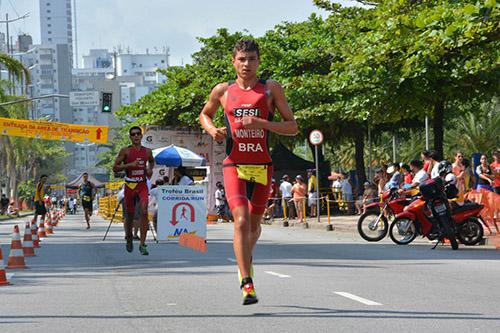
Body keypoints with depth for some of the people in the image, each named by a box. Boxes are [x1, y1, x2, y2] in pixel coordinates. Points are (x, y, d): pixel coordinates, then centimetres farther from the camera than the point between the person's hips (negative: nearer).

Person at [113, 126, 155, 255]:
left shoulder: (147, 151, 6)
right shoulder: (125, 151, -4)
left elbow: (152, 161, 28)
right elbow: (115, 168, -6)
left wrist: (150, 169, 7)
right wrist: (129, 165, -19)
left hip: (142, 185, 1)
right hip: (130, 185, -1)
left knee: (144, 212, -16)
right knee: (130, 215, 8)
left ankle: (142, 244, -14)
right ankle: (129, 238, 35)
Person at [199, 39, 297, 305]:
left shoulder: (271, 89, 3)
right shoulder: (223, 91, 6)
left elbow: (292, 127, 1)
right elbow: (204, 115, 25)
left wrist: (262, 123, -15)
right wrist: (212, 130, 2)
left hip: (262, 166, 1)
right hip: (234, 165, -1)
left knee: (254, 223, 13)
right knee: (241, 221, -18)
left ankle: (246, 257, 45)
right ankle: (246, 283, -20)